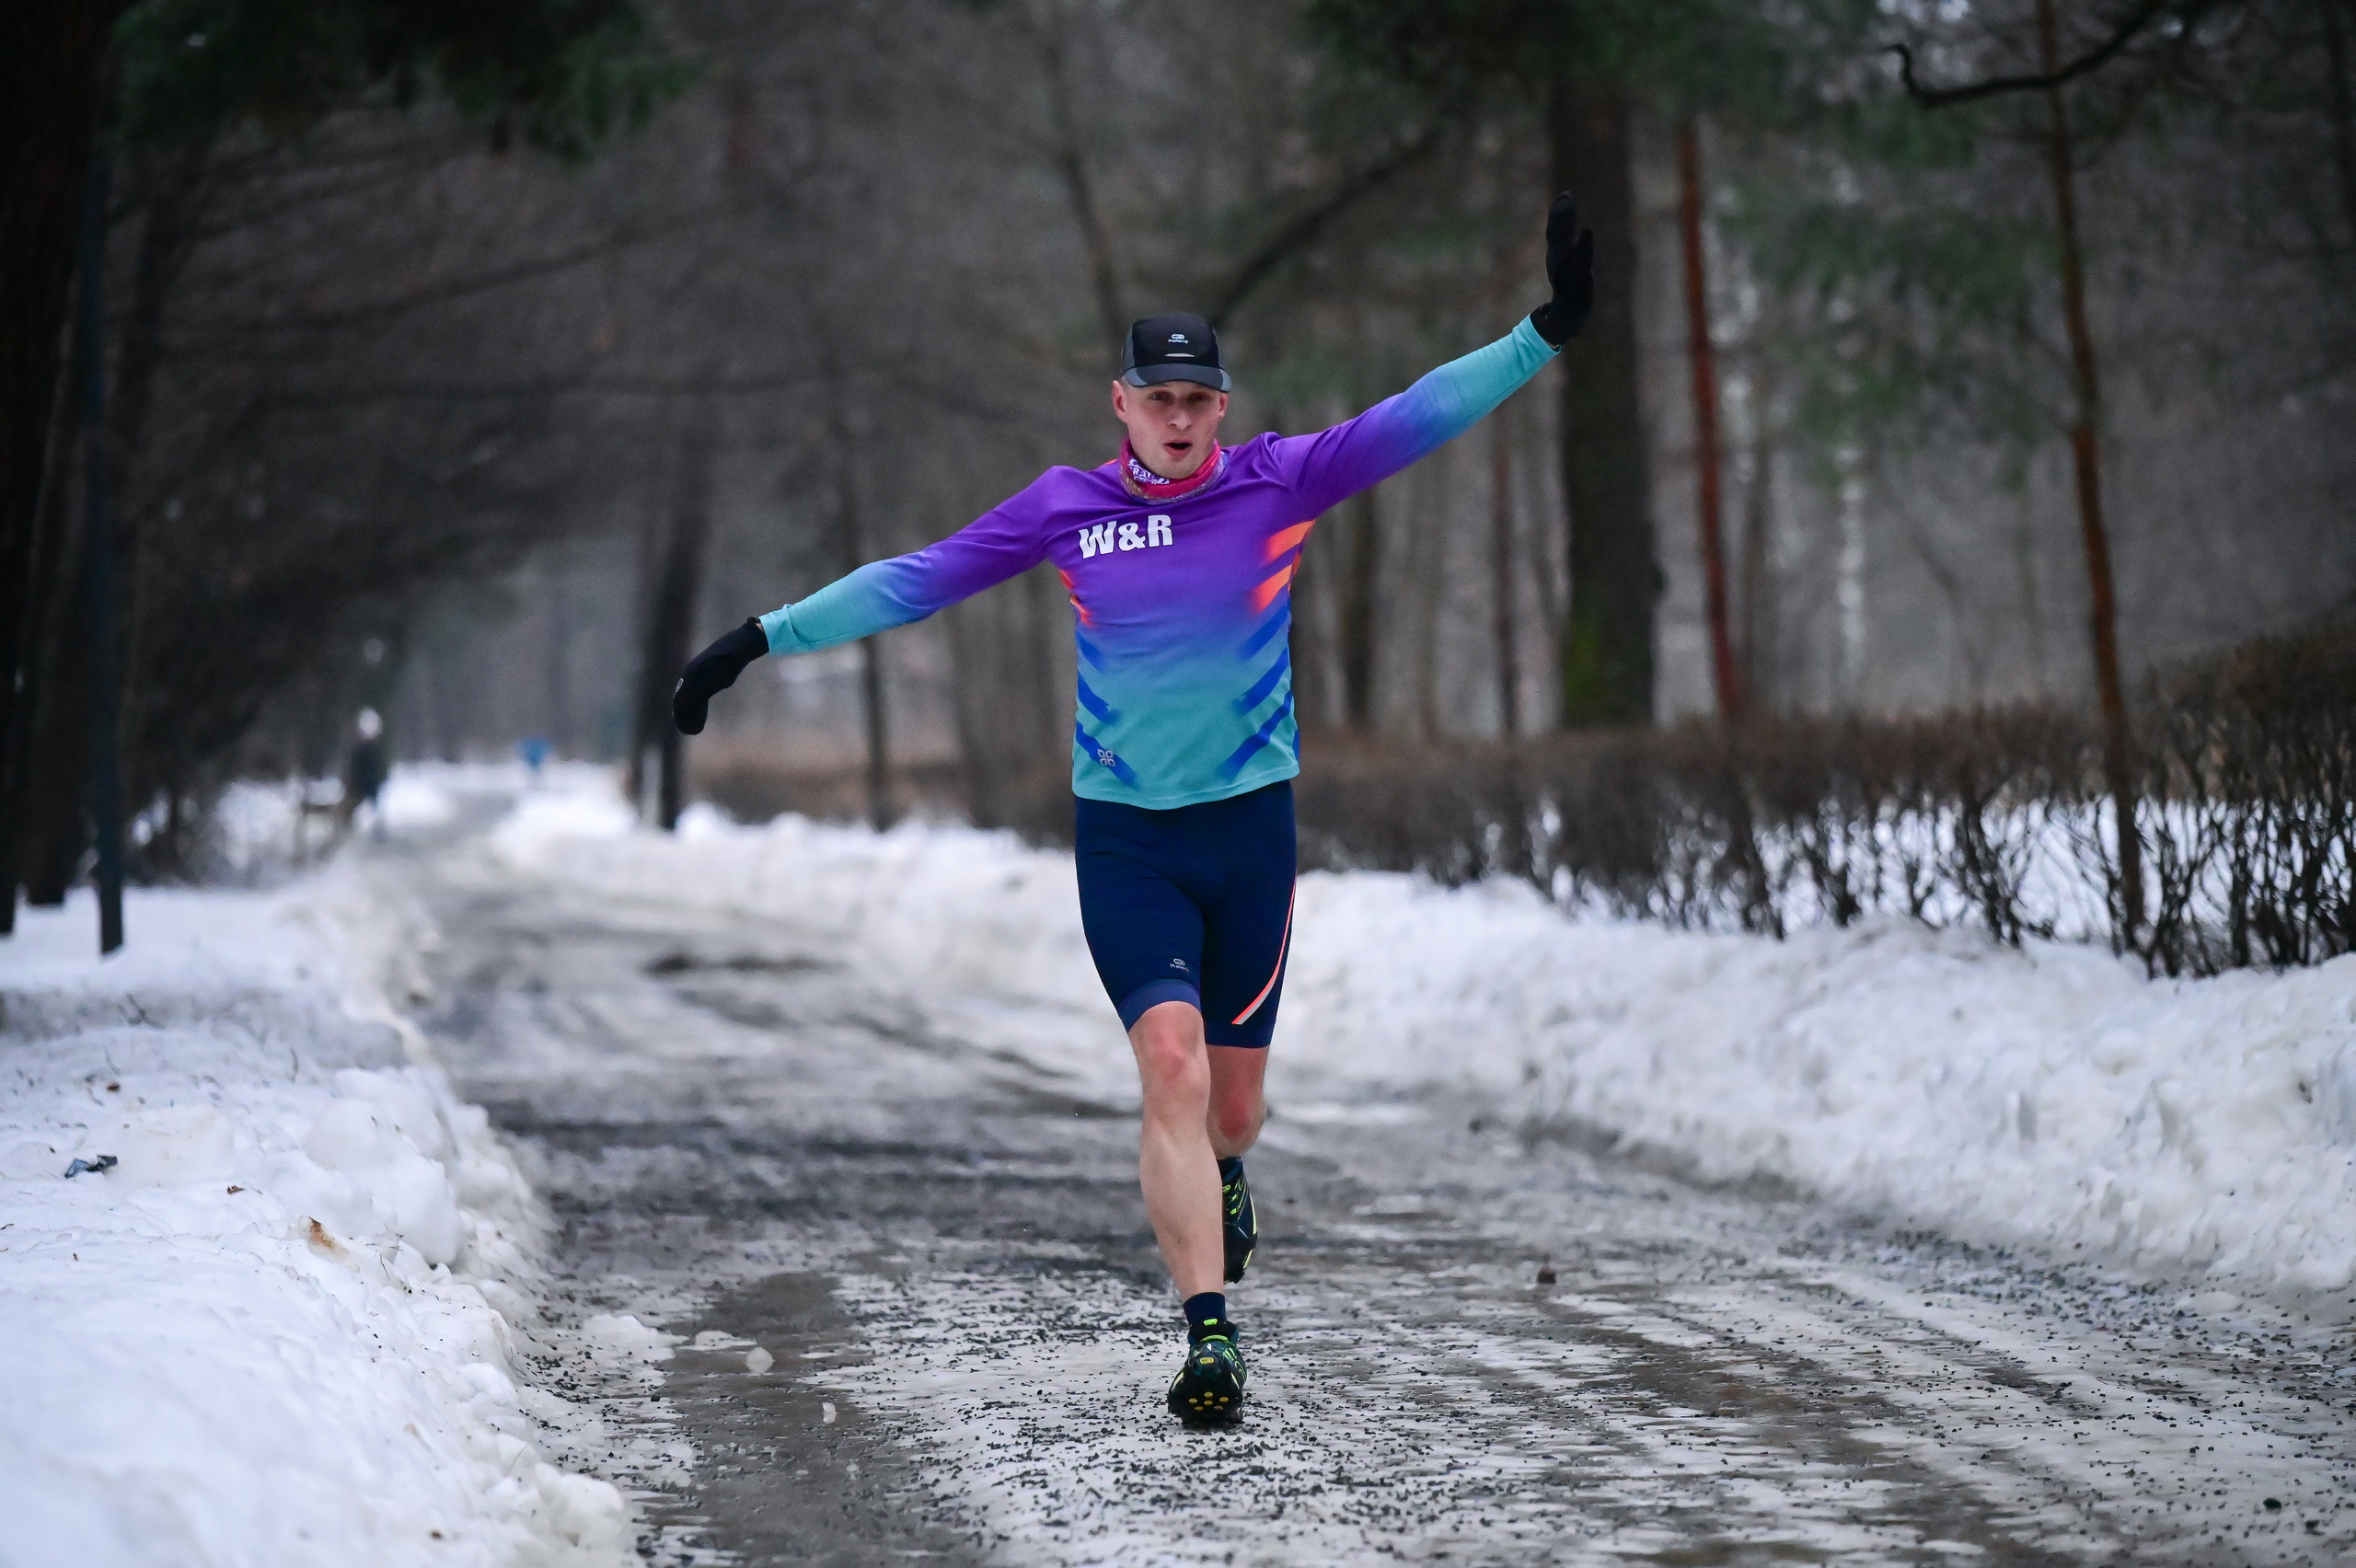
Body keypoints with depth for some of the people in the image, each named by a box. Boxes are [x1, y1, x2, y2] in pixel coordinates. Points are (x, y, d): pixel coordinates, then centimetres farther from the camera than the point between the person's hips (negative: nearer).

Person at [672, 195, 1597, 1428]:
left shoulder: (1278, 482, -1)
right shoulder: (1065, 508, 1)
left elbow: (1412, 421, -10)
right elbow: (918, 580, 6)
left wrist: (1545, 333, -21)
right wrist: (764, 639, 5)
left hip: (1252, 825, 1)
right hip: (1123, 834, -1)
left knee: (1232, 1093, 10)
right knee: (1170, 1063, -18)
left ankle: (1220, 1175, 48)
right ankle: (1209, 1333, -18)